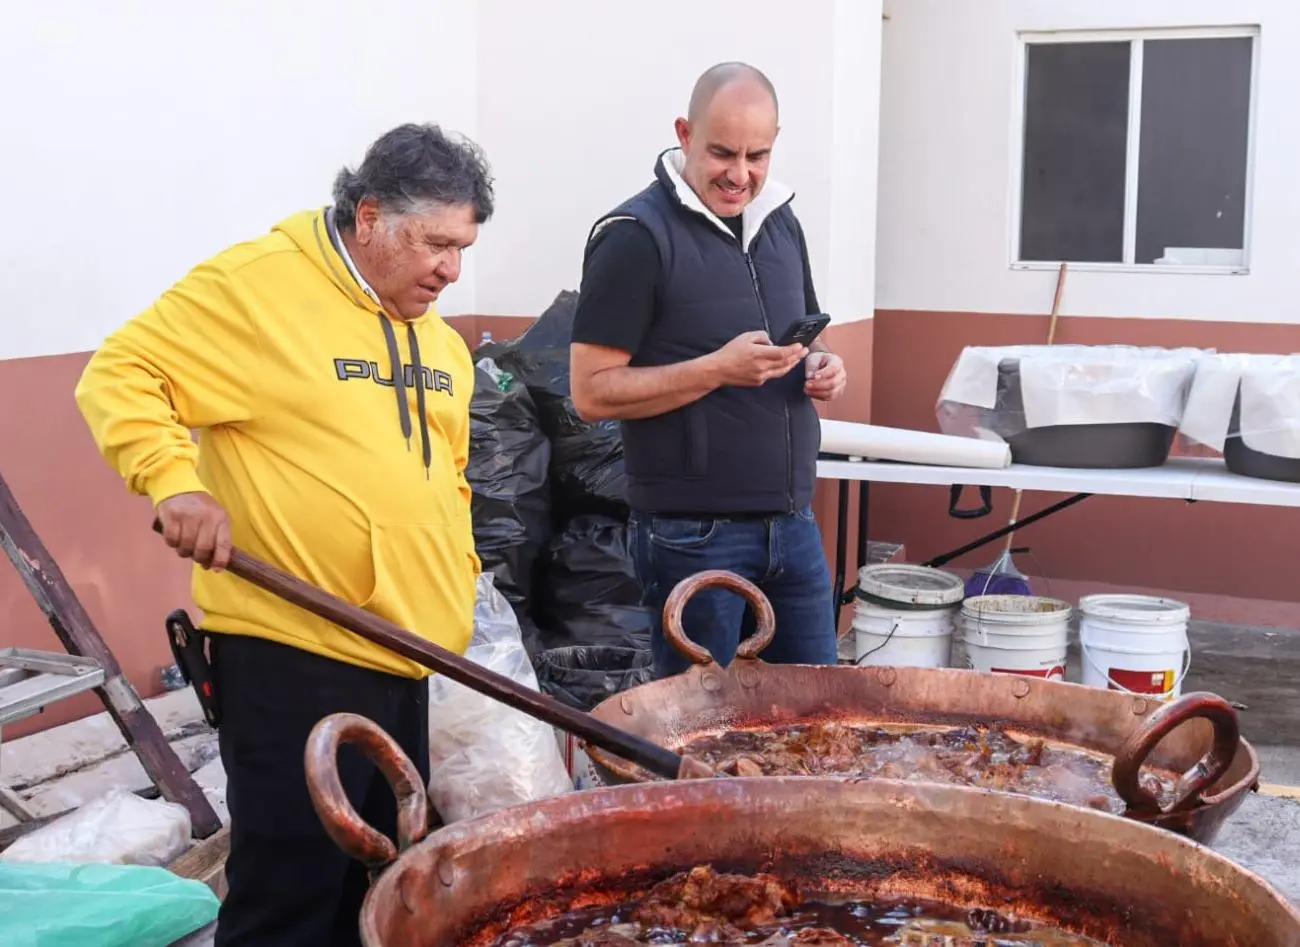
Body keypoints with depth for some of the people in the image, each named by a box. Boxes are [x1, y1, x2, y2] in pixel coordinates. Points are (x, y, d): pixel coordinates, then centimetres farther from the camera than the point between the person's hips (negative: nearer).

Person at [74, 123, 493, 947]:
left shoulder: (440, 344, 14)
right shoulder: (257, 286, -10)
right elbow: (121, 375, -9)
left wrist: (459, 588, 15)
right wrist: (174, 481, -23)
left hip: (403, 656, 8)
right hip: (292, 652, -8)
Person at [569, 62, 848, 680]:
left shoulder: (780, 220, 10)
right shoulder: (636, 236, -11)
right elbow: (592, 391, -15)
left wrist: (819, 366, -1)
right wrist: (719, 369, -24)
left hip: (793, 523, 7)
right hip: (694, 532, -6)